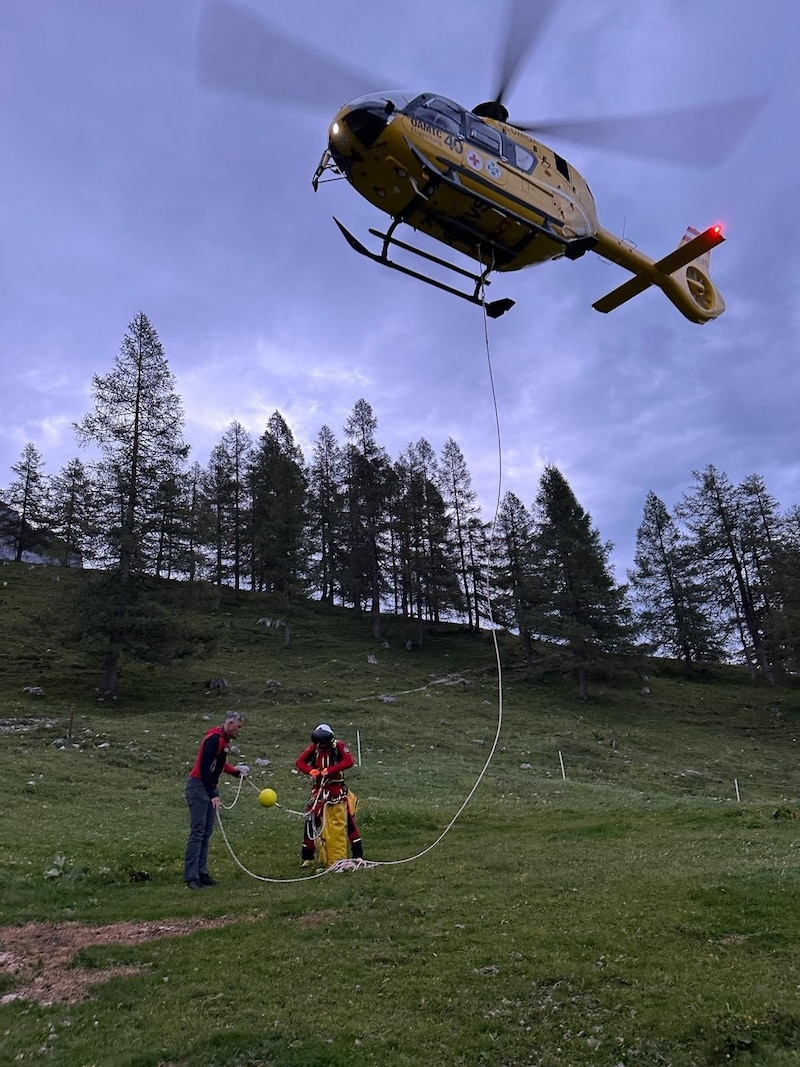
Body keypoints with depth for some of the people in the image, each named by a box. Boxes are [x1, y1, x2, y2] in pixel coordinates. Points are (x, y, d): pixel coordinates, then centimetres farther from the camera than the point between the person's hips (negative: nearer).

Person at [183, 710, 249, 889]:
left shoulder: (223, 740, 10)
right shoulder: (214, 739, -19)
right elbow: (204, 768, -24)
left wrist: (236, 771, 16)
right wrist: (212, 795, -26)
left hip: (209, 787, 10)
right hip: (198, 787, -10)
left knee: (206, 833, 10)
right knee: (197, 832, -7)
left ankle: (202, 873, 16)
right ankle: (190, 877, -3)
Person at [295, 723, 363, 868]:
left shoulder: (339, 746, -9)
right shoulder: (313, 747, 2)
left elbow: (348, 761, -24)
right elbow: (299, 761, -4)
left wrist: (328, 770, -29)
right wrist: (311, 771, -23)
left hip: (338, 790, -4)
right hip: (319, 789, 4)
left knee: (347, 821, -9)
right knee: (310, 821, 3)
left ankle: (358, 855, -1)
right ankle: (307, 858, 19)